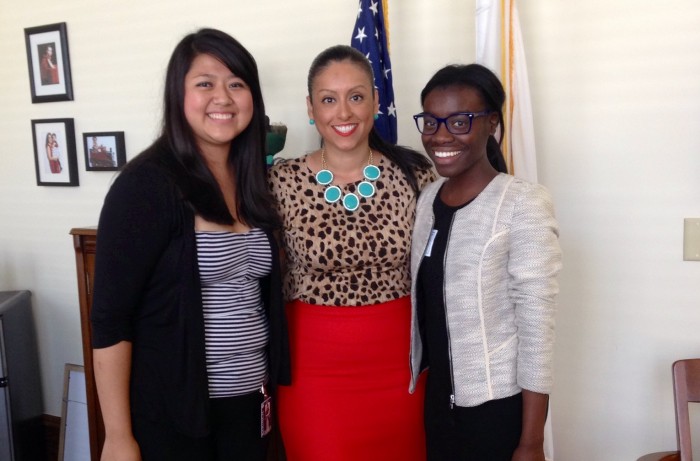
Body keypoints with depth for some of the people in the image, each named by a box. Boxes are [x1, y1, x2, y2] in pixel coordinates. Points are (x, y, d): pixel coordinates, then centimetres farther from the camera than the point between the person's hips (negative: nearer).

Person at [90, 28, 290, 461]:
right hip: (171, 410, -5)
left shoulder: (252, 182, 4)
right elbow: (110, 316, -15)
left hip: (247, 398, 6)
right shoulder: (146, 184, -14)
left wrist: (267, 385, 7)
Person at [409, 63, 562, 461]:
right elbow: (422, 307, 8)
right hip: (438, 399, 5)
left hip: (499, 406, -5)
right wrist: (419, 382, 9)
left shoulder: (523, 205, -15)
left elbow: (537, 327, -16)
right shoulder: (426, 199, 2)